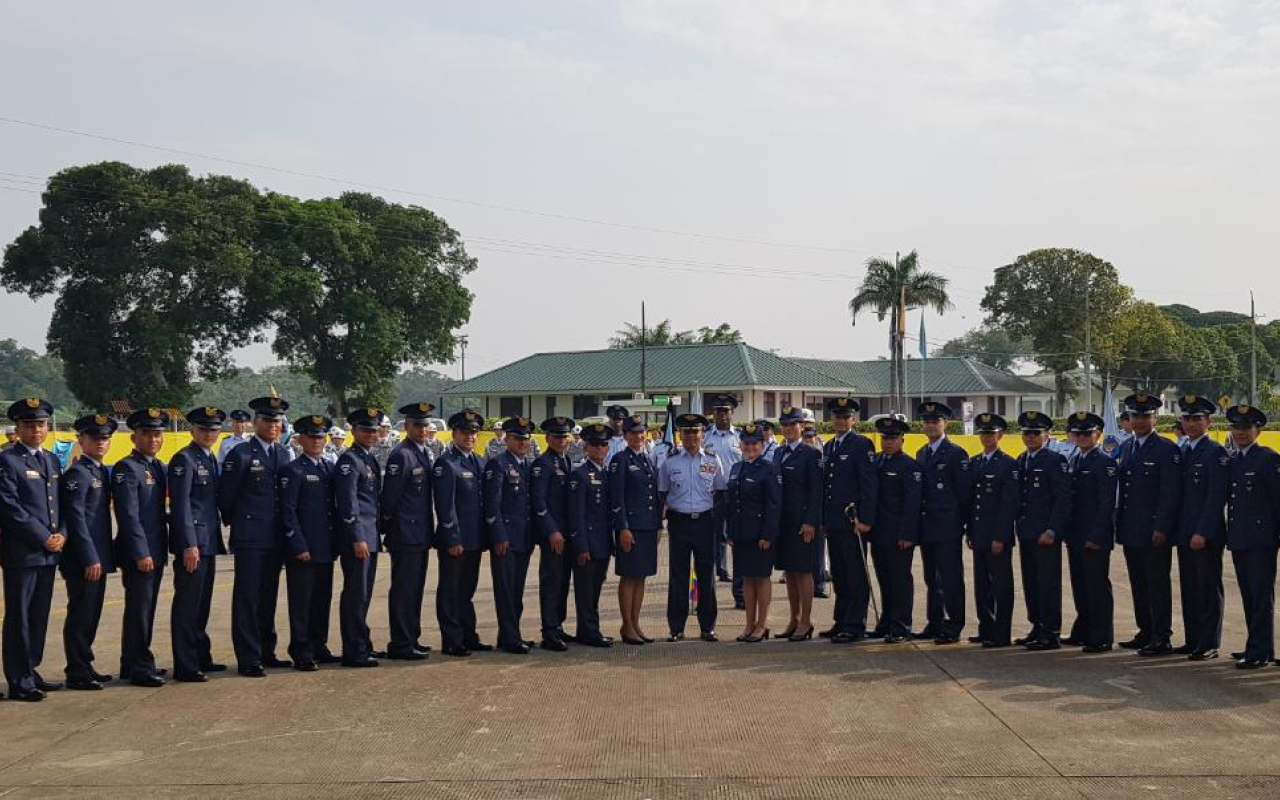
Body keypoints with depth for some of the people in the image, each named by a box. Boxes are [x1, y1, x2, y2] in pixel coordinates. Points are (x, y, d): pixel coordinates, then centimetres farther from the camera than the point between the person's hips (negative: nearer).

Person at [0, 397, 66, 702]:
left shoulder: (51, 461, 16)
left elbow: (61, 505, 17)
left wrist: (62, 535, -1)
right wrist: (43, 538, -14)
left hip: (49, 552, 7)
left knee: (39, 616, 12)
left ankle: (30, 672, 21)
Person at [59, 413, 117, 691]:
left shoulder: (102, 471, 14)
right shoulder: (77, 473, -12)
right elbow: (76, 519, -17)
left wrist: (102, 557, 15)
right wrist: (90, 559, -18)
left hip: (98, 557, 9)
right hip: (82, 560, -9)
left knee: (91, 615, 14)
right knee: (80, 614, -3)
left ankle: (85, 666, 23)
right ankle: (77, 674, 4)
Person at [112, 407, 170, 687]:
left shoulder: (158, 467, 14)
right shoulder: (127, 468, -12)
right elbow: (129, 515, -17)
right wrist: (141, 553, -19)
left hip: (155, 551, 8)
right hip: (137, 554, -8)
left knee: (145, 609, 13)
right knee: (139, 609, -4)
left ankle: (133, 664, 22)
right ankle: (139, 667, 2)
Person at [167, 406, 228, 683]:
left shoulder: (211, 460, 15)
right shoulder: (184, 459, -10)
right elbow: (181, 505, -16)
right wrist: (189, 545, -20)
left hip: (208, 543, 9)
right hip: (192, 543, -9)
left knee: (202, 605, 16)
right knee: (187, 605, -4)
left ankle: (202, 658, 26)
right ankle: (185, 667, -1)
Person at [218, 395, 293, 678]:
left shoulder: (284, 454, 11)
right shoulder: (241, 454, -7)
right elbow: (225, 495, -5)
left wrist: (284, 529, 15)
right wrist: (237, 521, 3)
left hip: (276, 538, 6)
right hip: (249, 538, -6)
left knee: (268, 597, 13)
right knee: (247, 598, -3)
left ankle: (266, 653, 22)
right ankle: (248, 659, 0)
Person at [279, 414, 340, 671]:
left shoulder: (330, 468, 13)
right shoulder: (293, 470, -6)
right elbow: (287, 512, -10)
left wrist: (337, 543, 11)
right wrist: (299, 546, -15)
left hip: (326, 548, 6)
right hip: (303, 549, -6)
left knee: (322, 600, 12)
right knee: (301, 602, -1)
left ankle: (318, 647, 21)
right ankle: (302, 654, 5)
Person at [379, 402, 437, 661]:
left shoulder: (428, 454, 13)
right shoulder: (400, 455, -14)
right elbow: (389, 497, -15)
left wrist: (429, 528, 17)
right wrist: (390, 526, -8)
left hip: (422, 535, 9)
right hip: (405, 535, -9)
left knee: (416, 589, 15)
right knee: (403, 590, -3)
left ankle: (412, 638, 24)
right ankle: (400, 644, 2)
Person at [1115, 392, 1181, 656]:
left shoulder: (1167, 449, -7)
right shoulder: (1125, 448, 15)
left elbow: (1170, 493, -12)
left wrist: (1162, 529, -18)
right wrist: (1119, 525, 13)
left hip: (1154, 532, -7)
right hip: (1130, 532, 7)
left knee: (1157, 584, -3)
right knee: (1138, 584, 12)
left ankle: (1162, 639, 1)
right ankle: (1145, 633, 21)